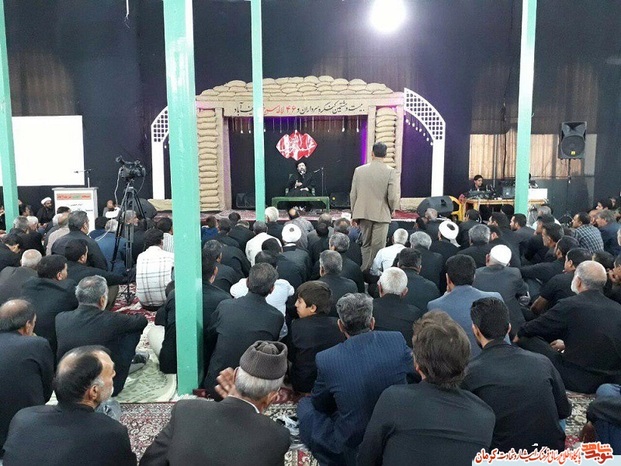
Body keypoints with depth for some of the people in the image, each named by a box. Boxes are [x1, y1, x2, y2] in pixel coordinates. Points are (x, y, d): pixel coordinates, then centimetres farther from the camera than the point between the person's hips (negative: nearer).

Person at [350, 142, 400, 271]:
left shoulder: (359, 170, 0)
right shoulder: (390, 172, -9)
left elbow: (353, 195, 4)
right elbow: (393, 197, -13)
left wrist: (354, 214, 14)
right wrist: (392, 209, 7)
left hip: (363, 213, 3)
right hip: (382, 214, -3)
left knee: (366, 245, 16)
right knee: (378, 248, 4)